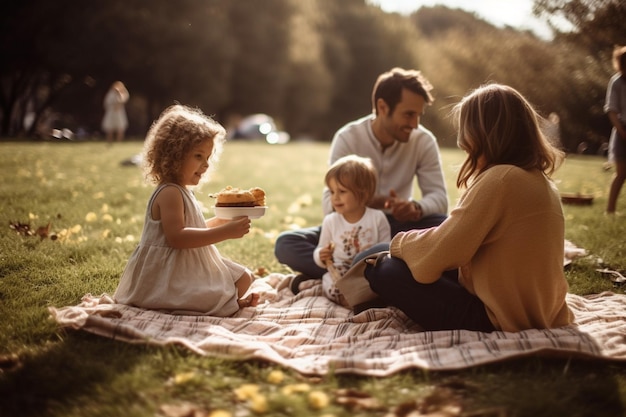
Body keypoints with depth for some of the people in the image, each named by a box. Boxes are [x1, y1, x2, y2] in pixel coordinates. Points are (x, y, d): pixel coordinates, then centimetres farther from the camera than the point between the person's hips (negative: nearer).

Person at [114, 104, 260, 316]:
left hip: (188, 268, 11)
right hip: (168, 277, -11)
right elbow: (177, 236, -32)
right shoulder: (169, 193, -20)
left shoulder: (180, 191, 14)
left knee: (243, 278, 12)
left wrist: (221, 220, 14)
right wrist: (224, 232, -33)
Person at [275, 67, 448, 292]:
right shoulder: (348, 138, -11)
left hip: (396, 228, 1)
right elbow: (330, 202, -18)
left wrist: (416, 208, -35)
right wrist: (367, 205, -39)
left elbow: (439, 198, -10)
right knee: (286, 244, -26)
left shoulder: (424, 141, -7)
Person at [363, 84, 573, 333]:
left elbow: (439, 252, -18)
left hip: (499, 322, -9)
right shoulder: (541, 181, 7)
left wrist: (399, 242, 2)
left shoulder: (500, 179, -21)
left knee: (386, 271, -4)